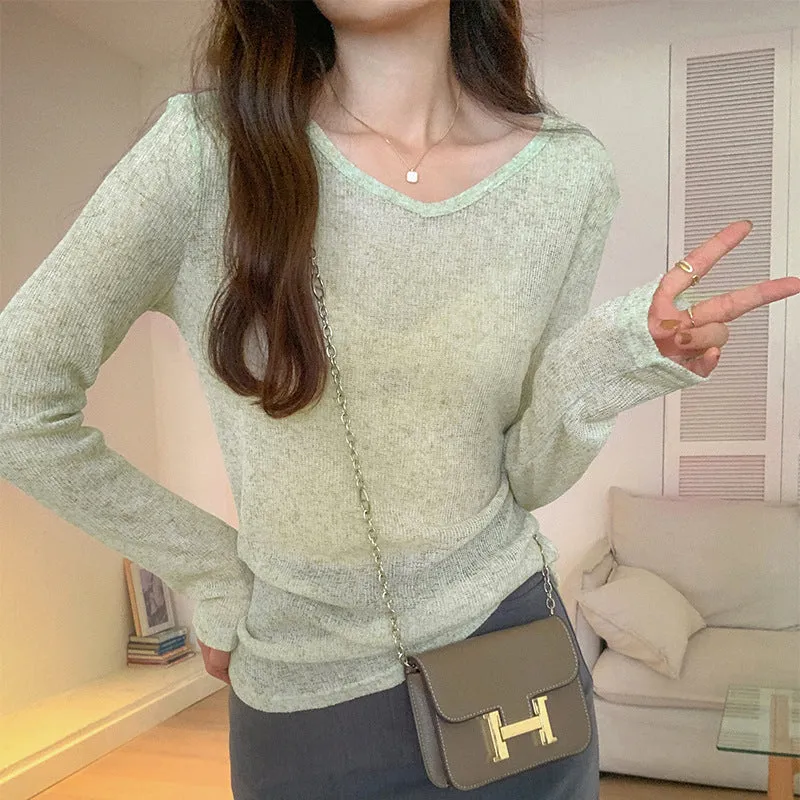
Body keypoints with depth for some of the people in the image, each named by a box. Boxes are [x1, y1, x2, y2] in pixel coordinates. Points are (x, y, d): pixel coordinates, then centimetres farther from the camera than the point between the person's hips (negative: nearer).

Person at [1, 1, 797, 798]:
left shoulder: (569, 171, -7)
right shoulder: (210, 145, -15)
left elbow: (524, 476, -2)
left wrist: (607, 363, -21)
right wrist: (214, 575, -5)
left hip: (510, 637, 3)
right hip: (306, 700, -2)